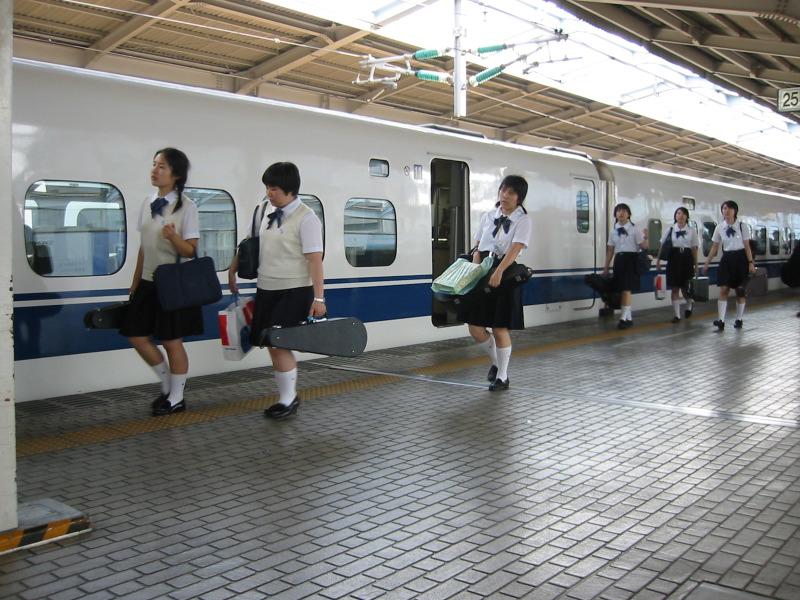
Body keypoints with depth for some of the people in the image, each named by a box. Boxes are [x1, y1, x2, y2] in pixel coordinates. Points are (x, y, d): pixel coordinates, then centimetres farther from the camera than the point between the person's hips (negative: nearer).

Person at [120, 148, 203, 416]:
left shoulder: (186, 206, -11)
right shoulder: (148, 203, 8)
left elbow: (191, 250, -12)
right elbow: (144, 246, 14)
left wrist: (173, 236, -32)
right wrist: (135, 281, 15)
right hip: (149, 282, 7)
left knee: (172, 341, 1)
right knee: (137, 336, 6)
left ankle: (176, 397, 18)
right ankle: (167, 381, 28)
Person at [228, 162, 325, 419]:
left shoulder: (306, 218, -12)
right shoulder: (268, 212, 9)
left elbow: (315, 259, -16)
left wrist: (318, 298, -20)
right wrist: (232, 271, 22)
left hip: (293, 291, -7)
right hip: (266, 289, 7)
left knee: (278, 344, -8)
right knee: (272, 345, 9)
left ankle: (288, 399, 9)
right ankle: (289, 395, 22)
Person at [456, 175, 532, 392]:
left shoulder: (522, 219, -2)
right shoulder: (489, 216, 12)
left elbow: (515, 248, -16)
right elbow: (477, 246, 11)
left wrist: (499, 272, -29)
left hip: (505, 275, -5)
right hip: (483, 274, 5)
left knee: (500, 328, -2)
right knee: (475, 327, 3)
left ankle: (502, 377, 13)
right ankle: (496, 360, 29)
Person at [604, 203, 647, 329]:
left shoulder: (634, 229, -4)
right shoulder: (614, 230, 10)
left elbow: (643, 245, -8)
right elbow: (610, 249, 13)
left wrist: (645, 236, -26)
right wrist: (606, 267, 13)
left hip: (631, 259, -5)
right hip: (619, 260, 6)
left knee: (627, 289, -11)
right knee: (620, 290, 9)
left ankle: (624, 318, -9)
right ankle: (629, 318, 20)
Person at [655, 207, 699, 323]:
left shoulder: (692, 231, 4)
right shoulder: (670, 230, 5)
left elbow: (694, 249, 4)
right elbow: (662, 247, 6)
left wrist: (696, 265, 4)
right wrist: (658, 261, 1)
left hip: (687, 258, -1)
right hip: (673, 258, 1)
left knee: (685, 287, 4)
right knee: (675, 288, 0)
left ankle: (690, 304, 38)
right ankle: (677, 315, 6)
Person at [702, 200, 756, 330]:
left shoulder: (742, 226, -3)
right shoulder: (719, 228, 3)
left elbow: (747, 246, -2)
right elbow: (714, 247, 8)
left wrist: (751, 262, -8)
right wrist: (707, 263, 6)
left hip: (740, 258, -1)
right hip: (726, 258, 2)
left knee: (740, 290, 6)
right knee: (723, 289, -6)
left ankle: (739, 319, 18)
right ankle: (721, 320, -8)